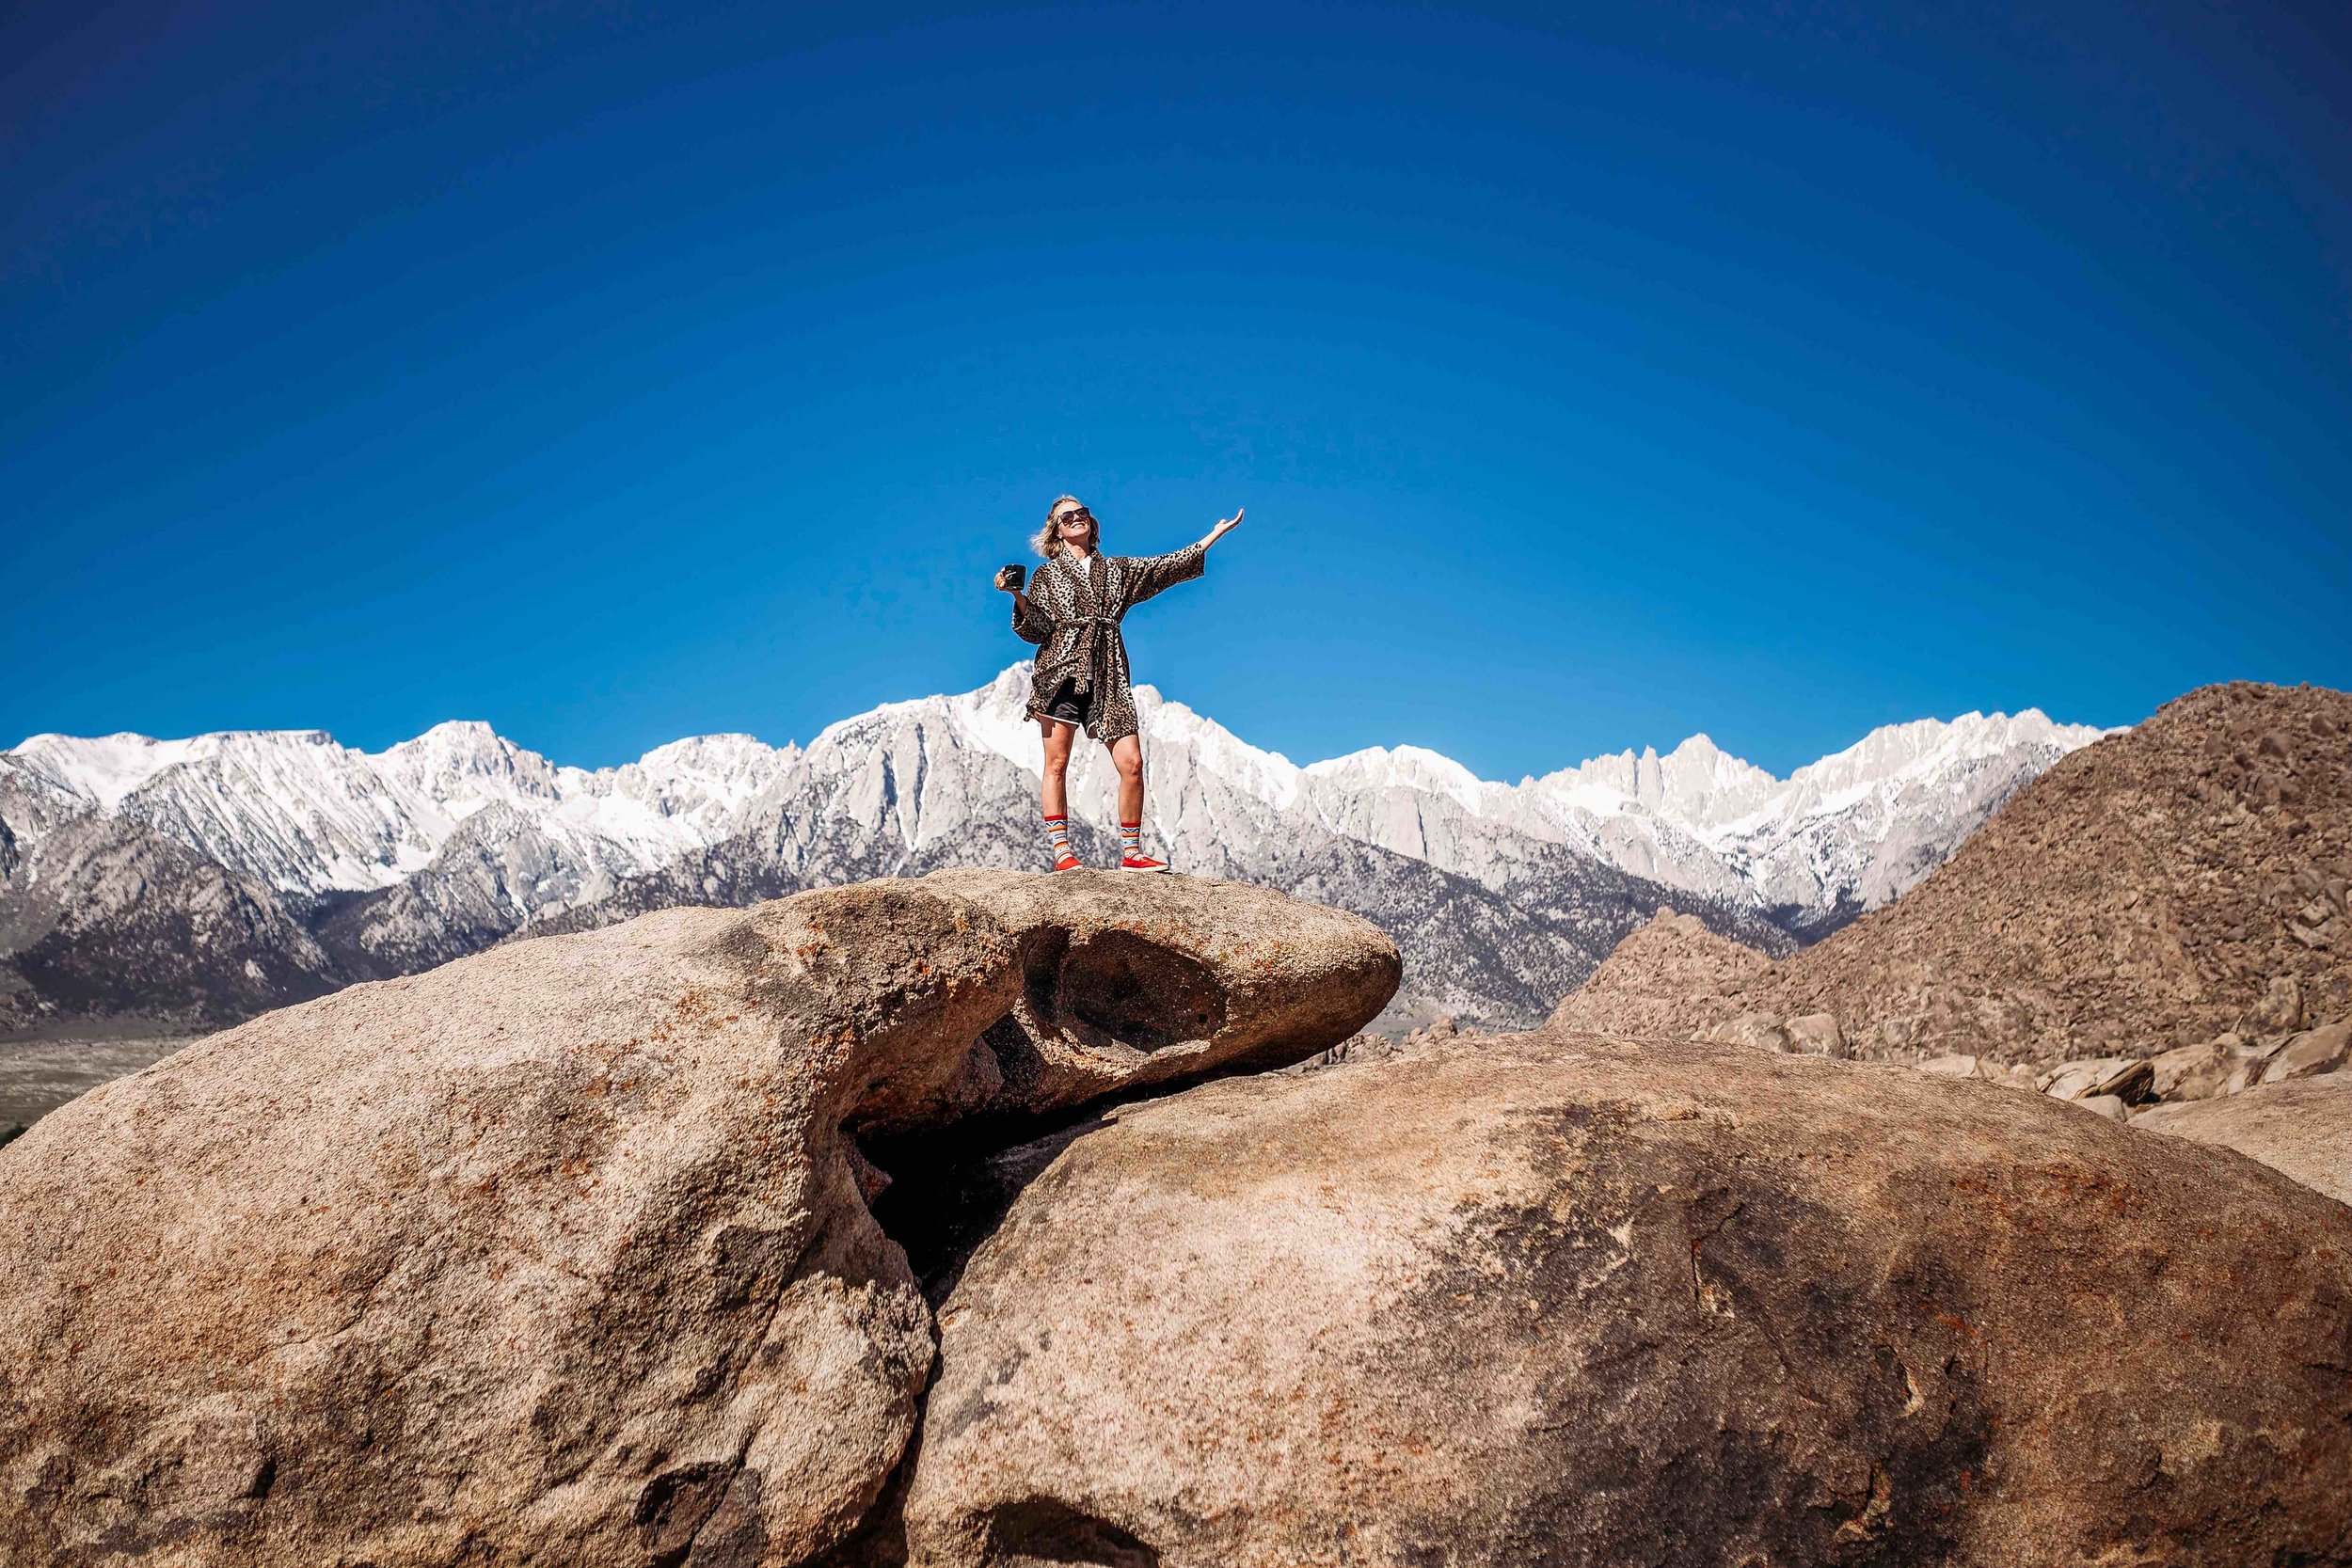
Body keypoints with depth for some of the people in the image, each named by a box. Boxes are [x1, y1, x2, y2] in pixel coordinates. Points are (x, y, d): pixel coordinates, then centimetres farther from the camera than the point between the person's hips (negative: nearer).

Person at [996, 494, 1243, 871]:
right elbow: (1034, 630, 4)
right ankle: (1060, 850, -7)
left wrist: (1216, 533, 18)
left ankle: (1131, 852, 0)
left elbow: (1169, 566, 18)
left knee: (1132, 763, -7)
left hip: (1107, 676, 3)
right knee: (1057, 763, -8)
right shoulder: (1048, 574, 12)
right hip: (1061, 670, -3)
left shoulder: (1118, 570, 20)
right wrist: (1017, 595, -13)